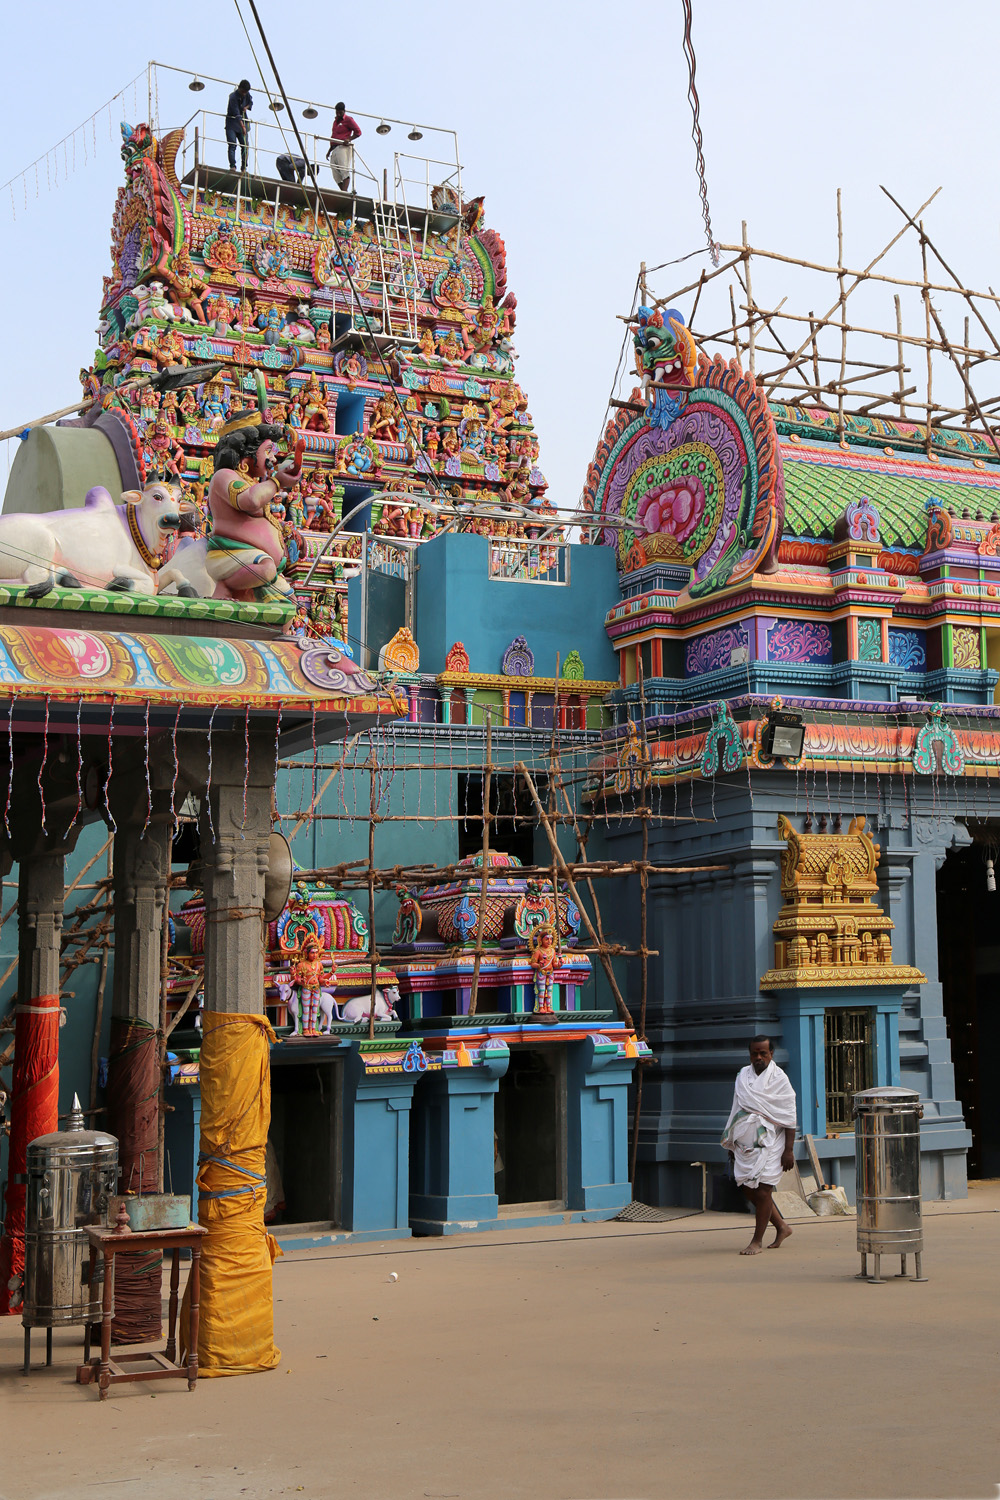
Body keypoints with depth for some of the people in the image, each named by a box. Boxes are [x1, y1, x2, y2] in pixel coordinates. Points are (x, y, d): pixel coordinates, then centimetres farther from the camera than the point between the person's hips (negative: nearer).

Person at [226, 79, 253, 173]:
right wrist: (242, 126, -40)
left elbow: (250, 102, 22)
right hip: (232, 124, -6)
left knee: (245, 145, -3)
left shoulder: (246, 94, -1)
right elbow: (236, 113, -30)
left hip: (242, 121, 6)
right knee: (232, 145, -16)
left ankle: (244, 167, 0)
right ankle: (232, 166, -21)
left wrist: (246, 107, -3)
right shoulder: (233, 97, -21)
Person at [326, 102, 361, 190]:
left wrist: (349, 139, -18)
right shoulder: (335, 121, 26)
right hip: (335, 149, 8)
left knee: (345, 171, -17)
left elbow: (358, 132, -4)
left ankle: (344, 192, -28)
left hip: (343, 148, -8)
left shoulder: (348, 120, 3)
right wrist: (329, 151, 26)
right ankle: (343, 193, 3)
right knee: (336, 176, 1)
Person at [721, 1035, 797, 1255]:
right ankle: (781, 1227, 24)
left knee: (763, 1190, -9)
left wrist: (788, 1150, -11)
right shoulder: (743, 1076, 11)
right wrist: (732, 1145, 19)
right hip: (746, 1144, 6)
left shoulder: (779, 1079, -5)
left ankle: (757, 1241, 1)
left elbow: (789, 1119, -5)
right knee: (748, 1189, 7)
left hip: (770, 1143, -6)